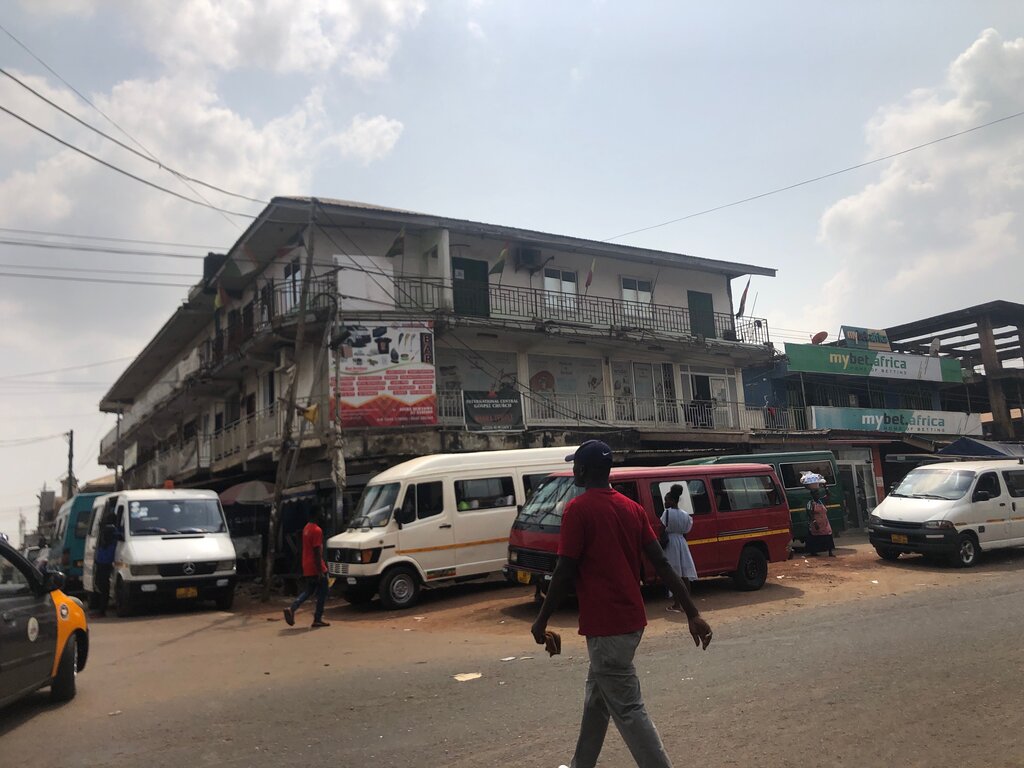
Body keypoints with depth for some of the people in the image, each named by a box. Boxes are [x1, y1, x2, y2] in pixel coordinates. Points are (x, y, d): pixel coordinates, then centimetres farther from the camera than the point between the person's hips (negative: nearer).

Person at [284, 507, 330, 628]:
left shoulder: (306, 528, 12)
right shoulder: (317, 530, -17)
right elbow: (317, 551, -21)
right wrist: (320, 571, -21)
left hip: (307, 568, 9)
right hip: (316, 568, -9)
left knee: (308, 591, 16)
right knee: (322, 593, 4)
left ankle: (291, 609, -2)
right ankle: (317, 620, 7)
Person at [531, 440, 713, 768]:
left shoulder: (578, 508, -13)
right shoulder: (632, 508, 8)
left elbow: (565, 572, -15)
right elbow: (662, 564, 4)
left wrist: (542, 620, -4)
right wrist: (693, 613, 4)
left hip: (606, 624, -9)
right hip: (631, 619, 9)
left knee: (628, 709, -2)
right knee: (596, 696, 22)